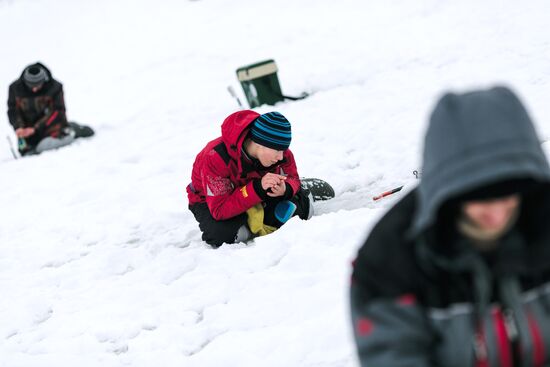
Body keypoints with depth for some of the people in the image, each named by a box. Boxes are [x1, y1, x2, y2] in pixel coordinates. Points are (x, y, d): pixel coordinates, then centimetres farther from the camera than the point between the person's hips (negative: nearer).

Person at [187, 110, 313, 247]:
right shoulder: (216, 157, -38)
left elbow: (292, 179, -6)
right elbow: (219, 210, -39)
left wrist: (285, 189, -34)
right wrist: (258, 188, -50)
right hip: (210, 201, -4)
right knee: (221, 234, -37)